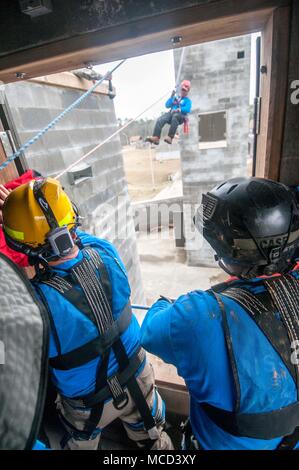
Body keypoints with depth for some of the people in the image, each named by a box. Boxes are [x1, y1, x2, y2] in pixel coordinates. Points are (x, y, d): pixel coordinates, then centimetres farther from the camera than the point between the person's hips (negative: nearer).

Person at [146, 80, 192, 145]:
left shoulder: (188, 100, 17)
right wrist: (171, 97, 8)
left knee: (175, 116, -41)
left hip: (181, 116, -4)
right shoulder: (175, 97, 30)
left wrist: (178, 110, -17)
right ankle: (156, 137, -44)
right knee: (160, 120, -27)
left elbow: (187, 109, -4)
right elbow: (167, 105, 19)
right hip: (171, 113, 4)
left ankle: (170, 137, -52)